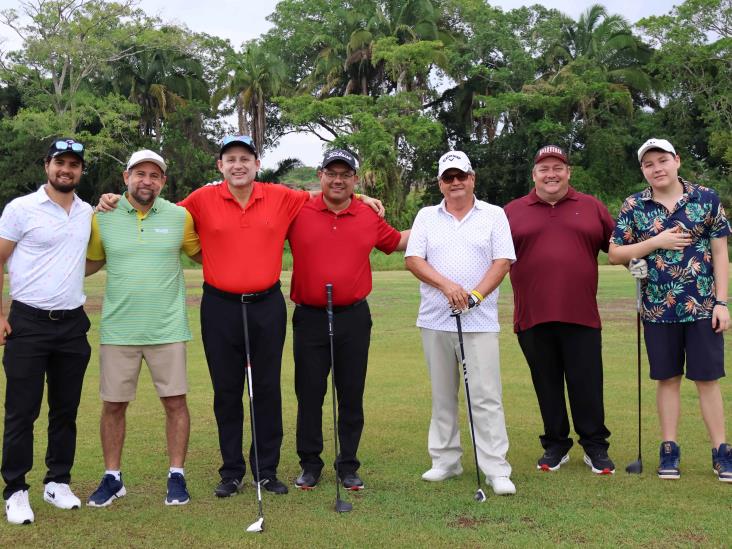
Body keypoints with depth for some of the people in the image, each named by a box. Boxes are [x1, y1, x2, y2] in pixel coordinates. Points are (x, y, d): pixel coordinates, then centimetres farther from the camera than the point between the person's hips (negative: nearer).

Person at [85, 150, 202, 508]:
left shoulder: (180, 217, 1)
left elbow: (203, 254, 12)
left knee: (175, 401, 2)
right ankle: (112, 478, 22)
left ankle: (176, 475, 16)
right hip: (118, 329, 1)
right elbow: (89, 263, 12)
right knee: (113, 405, 7)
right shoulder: (102, 217, 2)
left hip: (168, 329, 0)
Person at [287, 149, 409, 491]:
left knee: (352, 395, 8)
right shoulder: (298, 213, -1)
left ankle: (348, 466, 20)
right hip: (310, 318, -1)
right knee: (309, 395, 5)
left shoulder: (369, 217, 5)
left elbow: (396, 242, 21)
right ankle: (310, 465, 19)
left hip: (353, 318, 1)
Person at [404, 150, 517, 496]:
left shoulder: (494, 215, 7)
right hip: (436, 320, 3)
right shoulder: (426, 217, 11)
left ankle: (496, 469, -4)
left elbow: (502, 261, -1)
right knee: (442, 394, 9)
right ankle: (445, 461, 20)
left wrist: (476, 295, -15)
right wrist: (446, 285, -14)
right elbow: (412, 259, 1)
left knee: (485, 396, -7)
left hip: (480, 321, -2)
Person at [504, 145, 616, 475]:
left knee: (587, 384, 3)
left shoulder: (591, 207, 11)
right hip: (533, 316, 1)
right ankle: (555, 446, 22)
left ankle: (595, 447, 16)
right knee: (547, 385, 9)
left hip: (581, 315, 0)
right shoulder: (512, 211, 9)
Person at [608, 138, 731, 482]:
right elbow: (614, 253, 1)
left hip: (703, 306, -1)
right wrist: (657, 241, -11)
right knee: (667, 379, 9)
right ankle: (669, 449, 18)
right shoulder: (633, 206, 2)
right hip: (658, 309, 1)